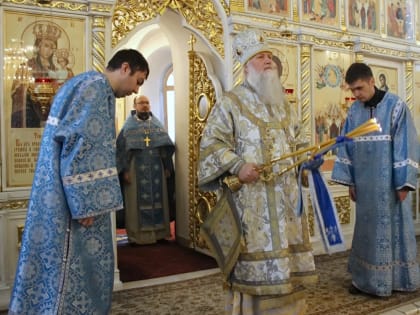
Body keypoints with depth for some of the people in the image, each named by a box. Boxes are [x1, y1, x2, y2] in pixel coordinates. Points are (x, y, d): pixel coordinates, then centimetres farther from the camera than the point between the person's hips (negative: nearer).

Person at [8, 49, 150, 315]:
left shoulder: (86, 85, 20)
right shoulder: (97, 86, -11)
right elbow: (80, 143, -22)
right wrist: (85, 201, -22)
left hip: (64, 197, 10)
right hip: (72, 199, -10)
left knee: (83, 266, 15)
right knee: (75, 268, -2)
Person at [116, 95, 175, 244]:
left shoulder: (158, 124, 14)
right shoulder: (128, 126, 6)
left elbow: (167, 147, 12)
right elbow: (121, 149, -1)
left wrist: (167, 167, 3)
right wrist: (124, 170, -12)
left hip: (157, 170, 3)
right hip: (136, 170, -3)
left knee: (158, 200, 4)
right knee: (138, 202, -2)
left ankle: (159, 232, 12)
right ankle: (138, 234, 3)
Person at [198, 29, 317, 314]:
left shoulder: (283, 104, 18)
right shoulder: (231, 103, -3)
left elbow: (295, 141, 28)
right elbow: (211, 143, -9)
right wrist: (237, 166, -20)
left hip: (285, 193, 6)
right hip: (251, 195, -6)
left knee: (286, 259, 12)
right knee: (254, 262, -3)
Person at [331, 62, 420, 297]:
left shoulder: (395, 106, -8)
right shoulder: (354, 111, 5)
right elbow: (347, 146, 8)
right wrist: (350, 180, 6)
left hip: (390, 183, -4)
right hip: (365, 184, 4)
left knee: (392, 230, 5)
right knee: (368, 230, 10)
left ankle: (396, 280, 18)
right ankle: (367, 280, 21)